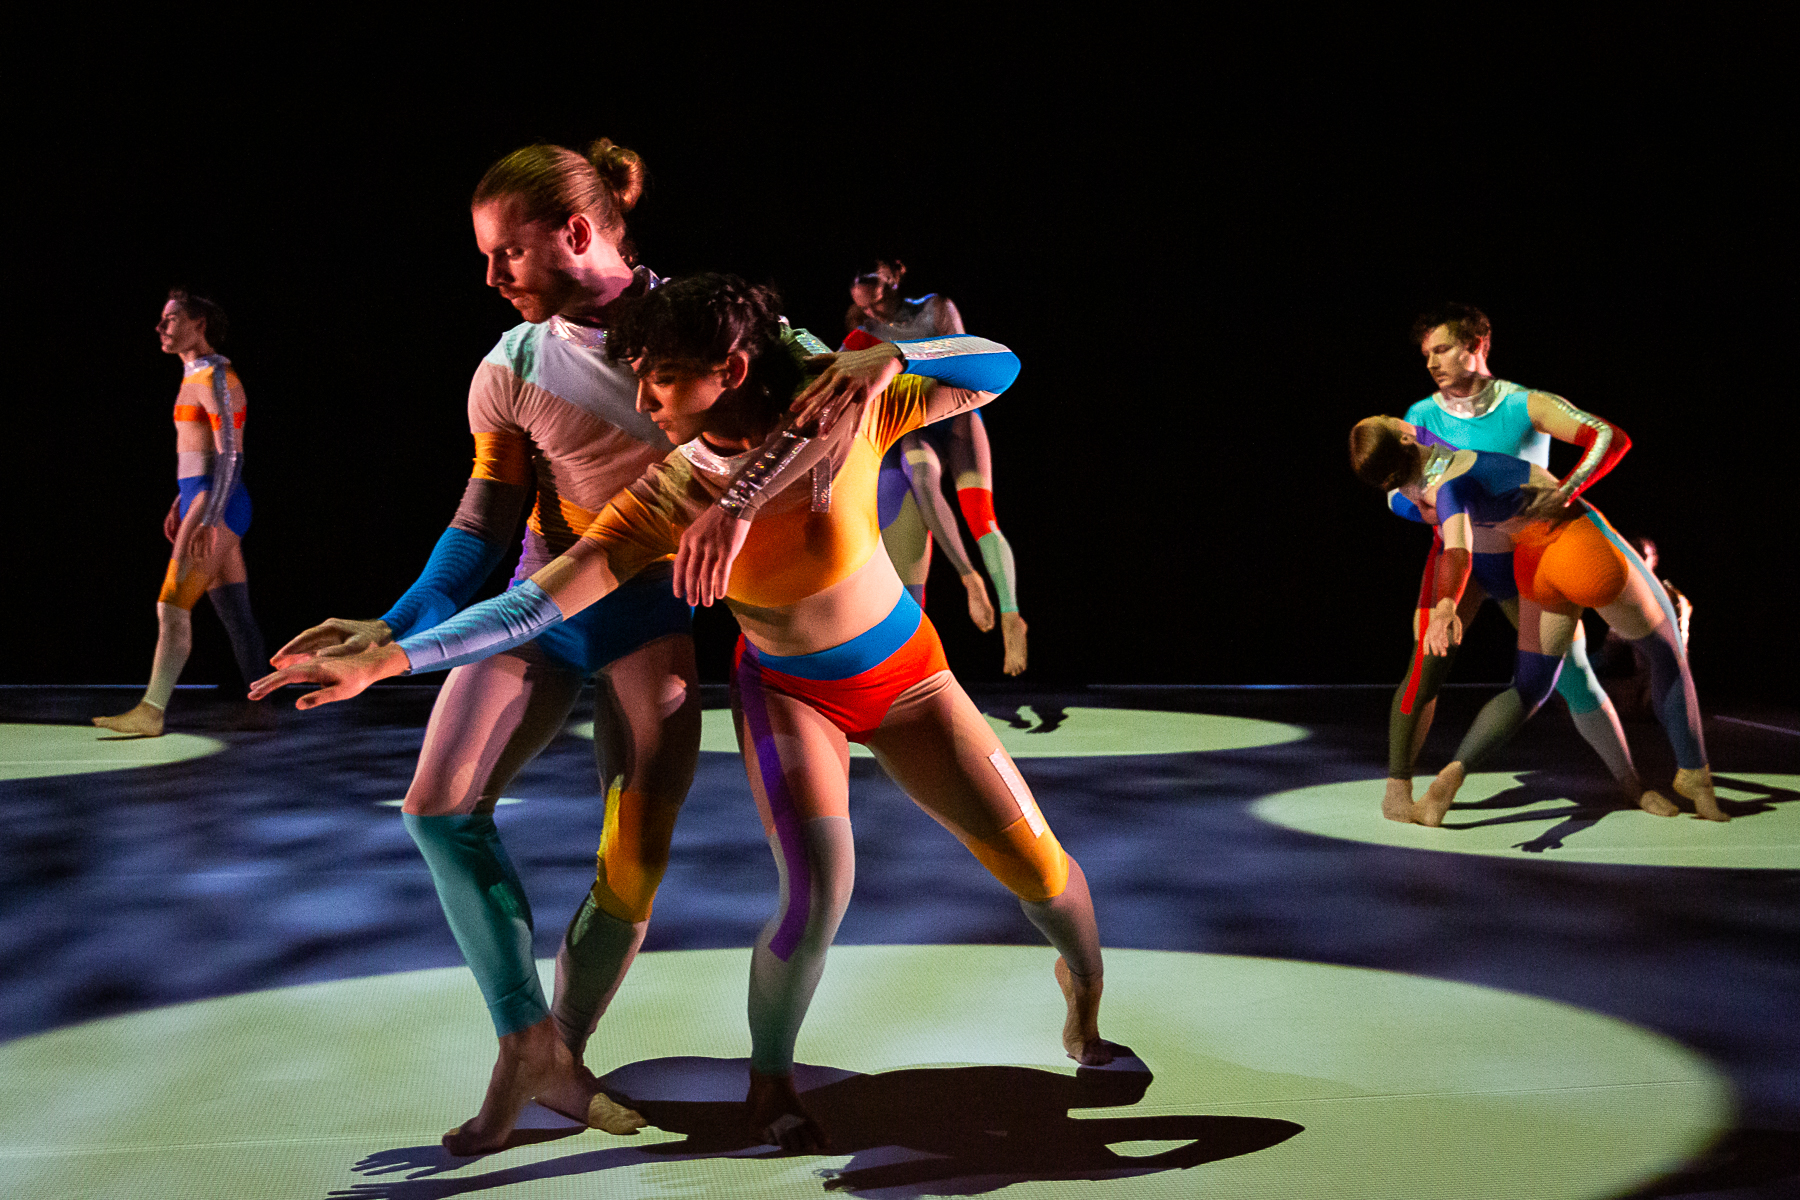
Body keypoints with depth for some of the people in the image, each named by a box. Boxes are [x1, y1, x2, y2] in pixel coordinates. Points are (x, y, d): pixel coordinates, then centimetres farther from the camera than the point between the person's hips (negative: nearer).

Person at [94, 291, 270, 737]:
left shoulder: (217, 377, -13)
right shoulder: (198, 375, 18)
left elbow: (231, 454, -21)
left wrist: (209, 519, -26)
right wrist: (182, 501, 28)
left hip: (217, 507, -10)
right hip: (204, 503, 10)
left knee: (172, 607, -13)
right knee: (235, 615, 10)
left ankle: (150, 711, -15)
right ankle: (259, 707, 14)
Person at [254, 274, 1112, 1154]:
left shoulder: (849, 410, -23)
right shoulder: (663, 499, -23)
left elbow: (996, 369, -15)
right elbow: (537, 603, -27)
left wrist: (873, 356, -28)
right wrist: (382, 659, -33)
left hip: (907, 677, 2)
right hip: (788, 692, -1)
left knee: (1032, 859, 2)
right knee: (818, 891, -24)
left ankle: (1084, 981, 37)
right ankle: (769, 1082, 4)